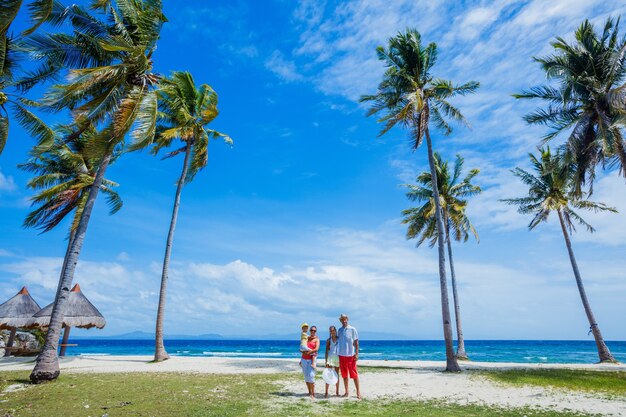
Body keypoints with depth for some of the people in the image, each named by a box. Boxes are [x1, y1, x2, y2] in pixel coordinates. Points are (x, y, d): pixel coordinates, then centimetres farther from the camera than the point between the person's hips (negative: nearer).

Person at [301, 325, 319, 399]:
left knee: (311, 375, -12)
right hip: (304, 359, 4)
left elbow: (316, 349, -13)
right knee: (306, 376, 7)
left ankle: (313, 393, -5)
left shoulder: (317, 339, 2)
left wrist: (308, 352, -18)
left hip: (311, 359, -4)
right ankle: (309, 392, 18)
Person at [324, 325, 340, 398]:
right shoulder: (328, 340, 2)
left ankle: (337, 392, 18)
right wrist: (326, 360, -5)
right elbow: (326, 350, 2)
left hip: (337, 357, 2)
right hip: (330, 357, -1)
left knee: (337, 375, 9)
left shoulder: (339, 339, 4)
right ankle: (326, 392, -2)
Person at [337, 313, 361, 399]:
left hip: (351, 354, -4)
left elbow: (356, 342, -4)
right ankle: (346, 392, 21)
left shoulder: (352, 329, -5)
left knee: (354, 374, 1)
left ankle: (358, 392, 12)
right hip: (342, 355, 4)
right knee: (344, 375, 11)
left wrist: (357, 353, -9)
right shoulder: (339, 330, 7)